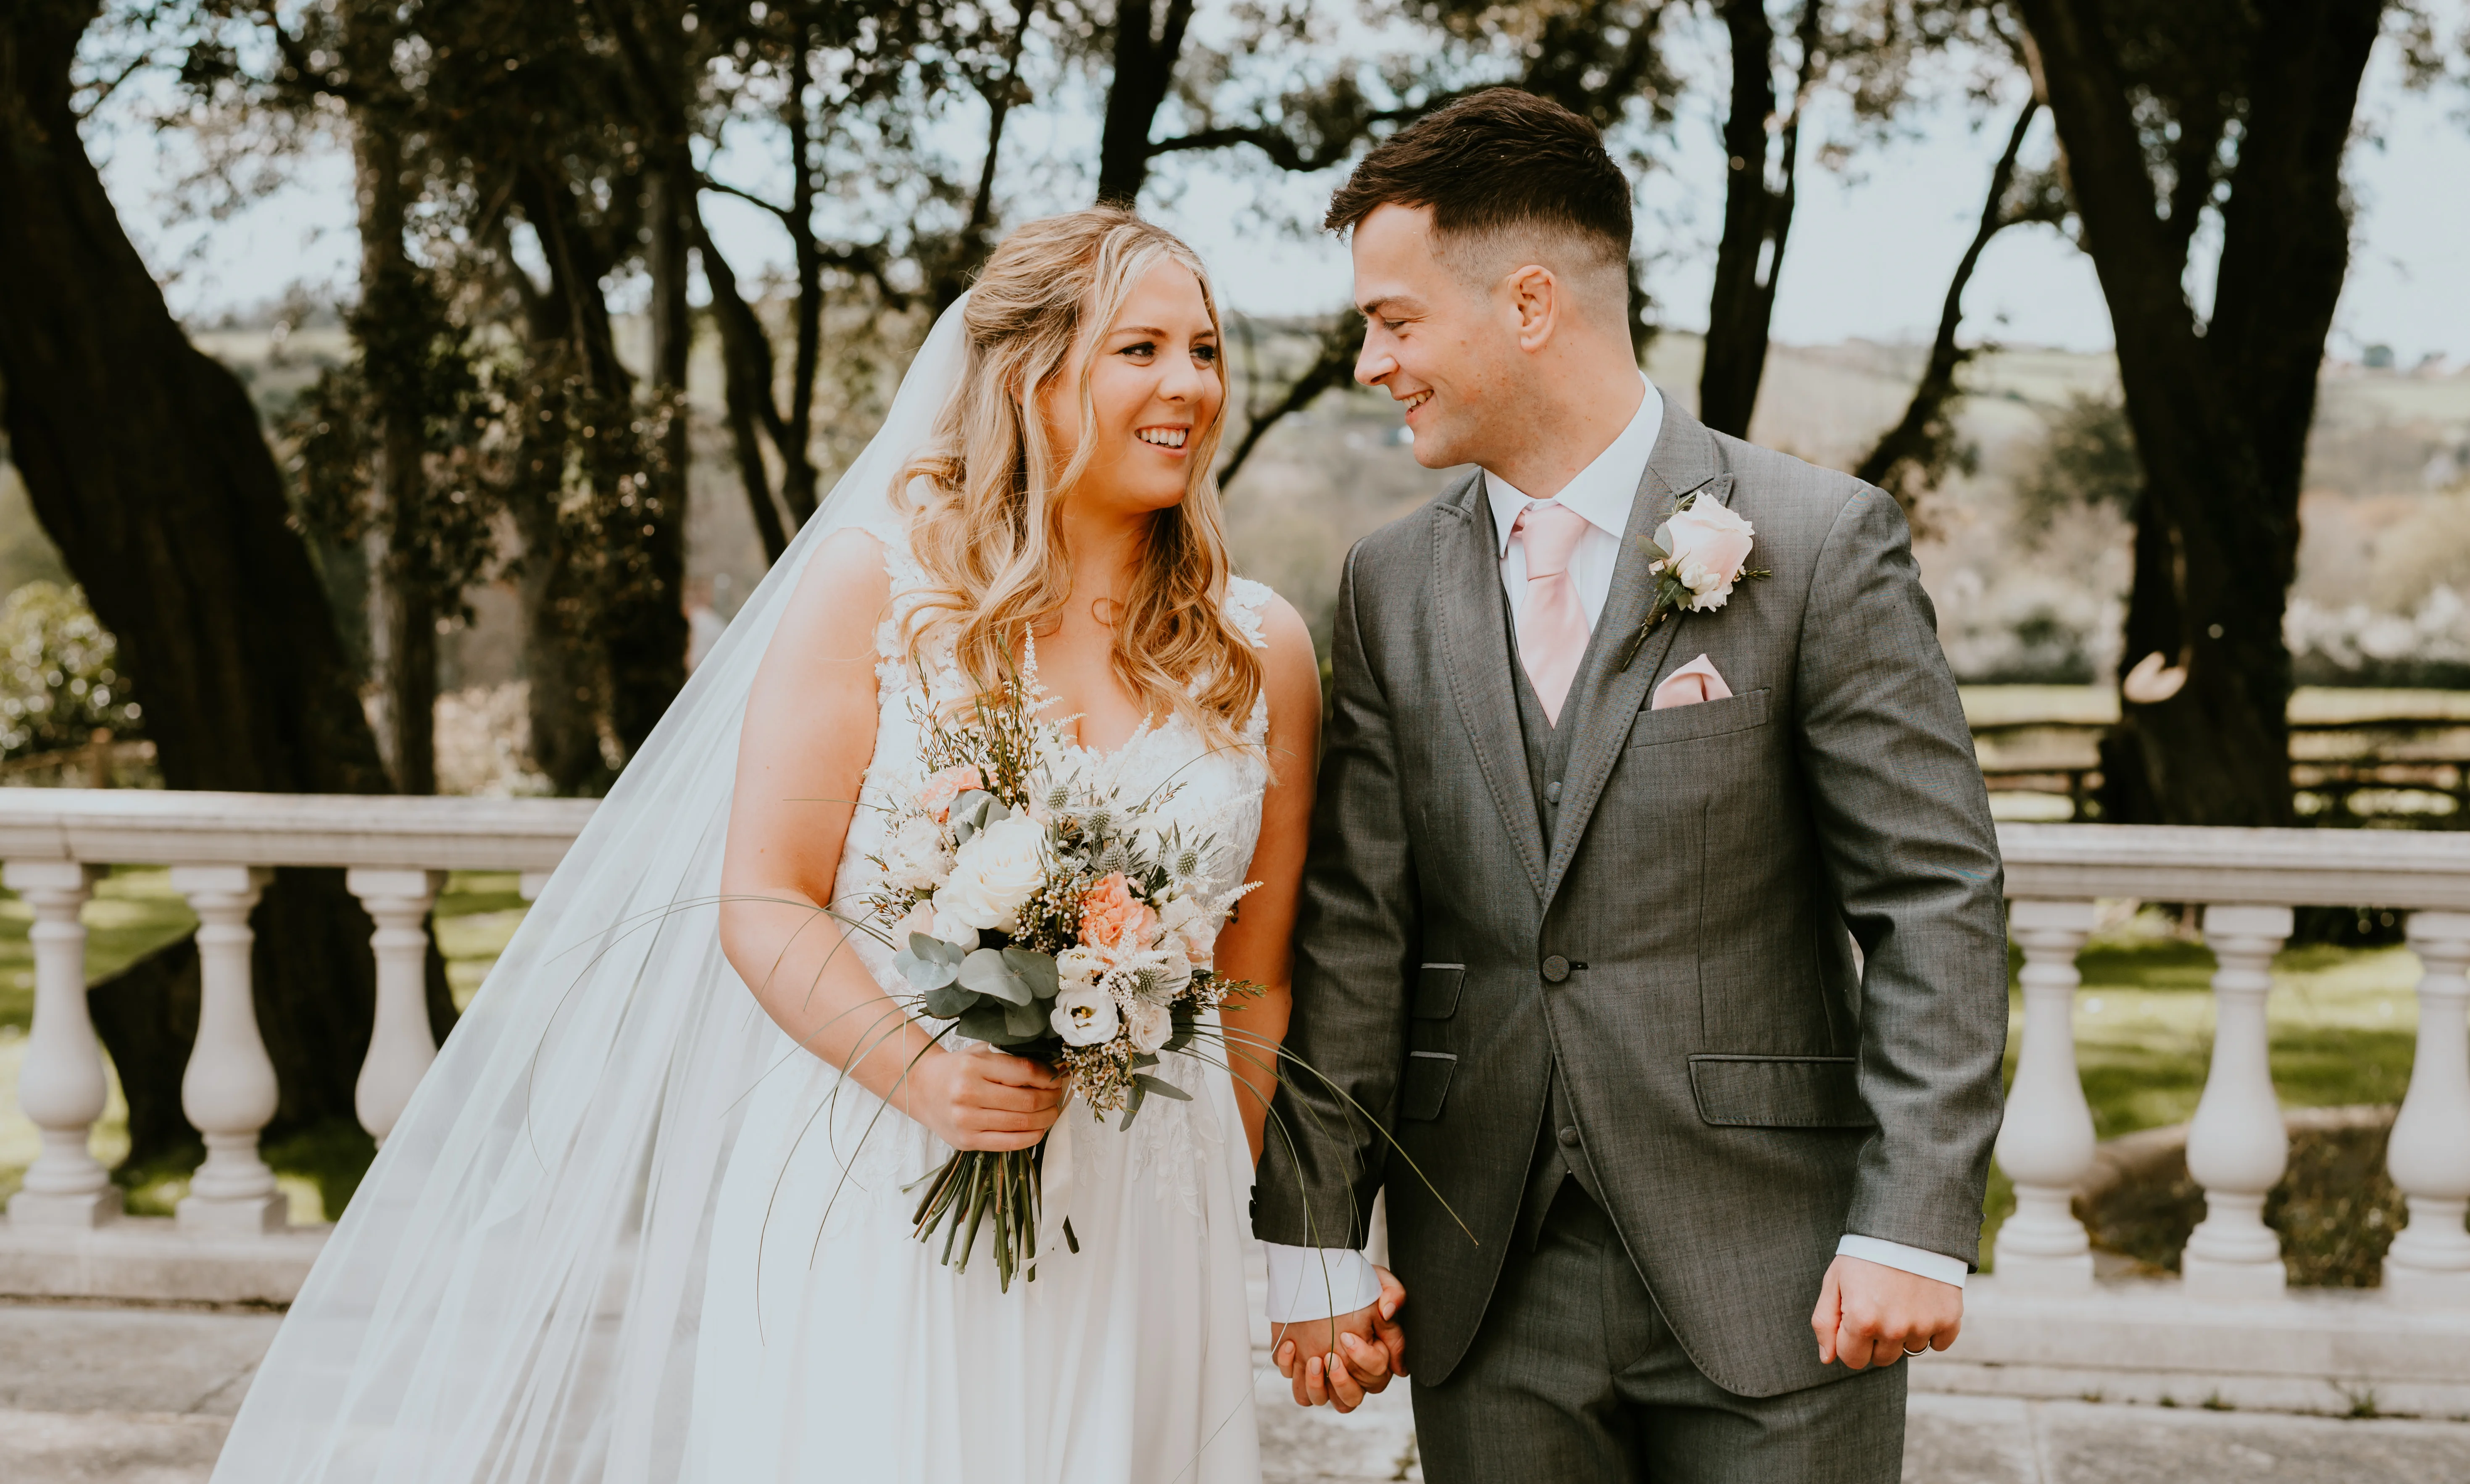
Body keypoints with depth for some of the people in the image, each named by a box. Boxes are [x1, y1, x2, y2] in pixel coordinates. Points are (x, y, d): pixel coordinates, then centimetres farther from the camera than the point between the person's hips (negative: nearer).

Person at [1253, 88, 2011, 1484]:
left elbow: (1936, 895, -7)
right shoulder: (1392, 585, 7)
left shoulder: (1822, 542, -5)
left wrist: (1917, 1223, -13)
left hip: (1770, 1270, -3)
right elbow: (1354, 926, 5)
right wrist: (1318, 1239, 0)